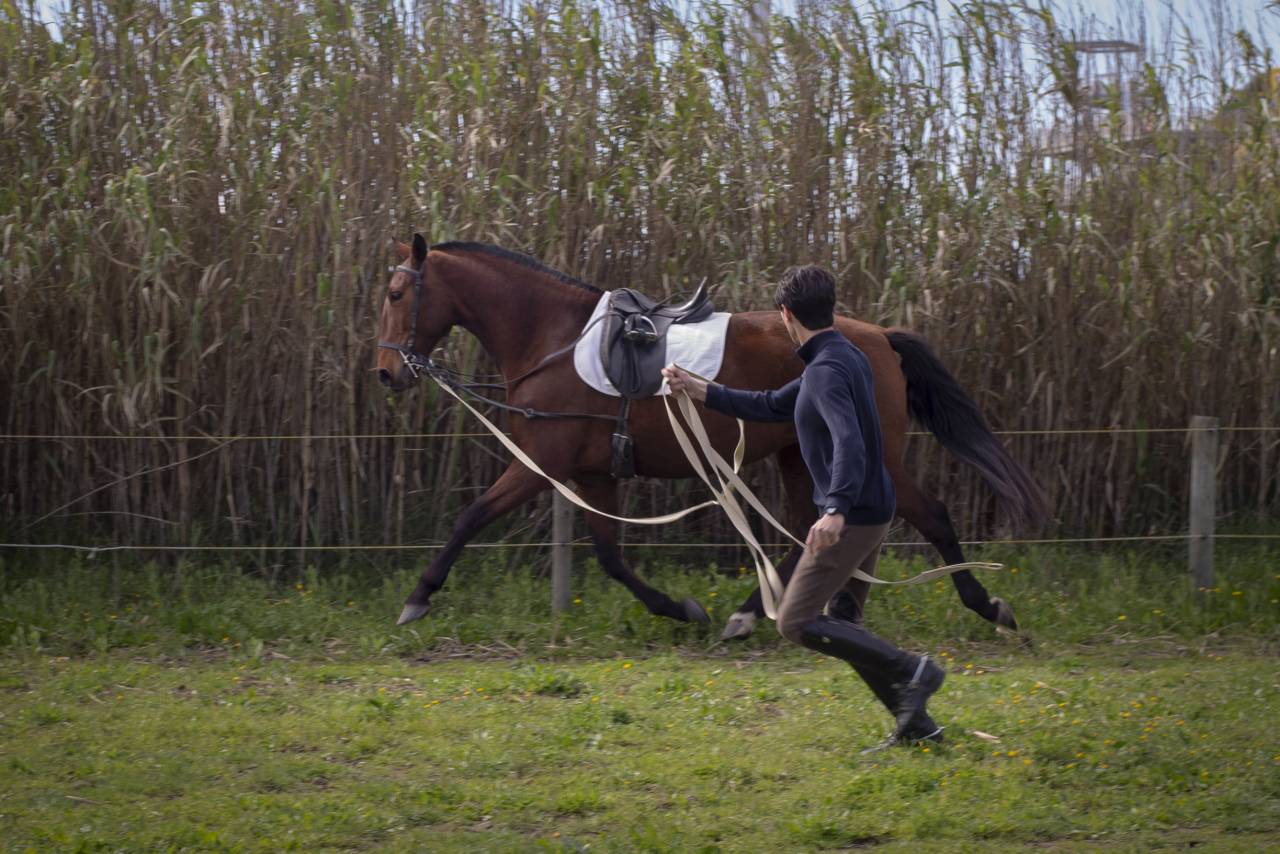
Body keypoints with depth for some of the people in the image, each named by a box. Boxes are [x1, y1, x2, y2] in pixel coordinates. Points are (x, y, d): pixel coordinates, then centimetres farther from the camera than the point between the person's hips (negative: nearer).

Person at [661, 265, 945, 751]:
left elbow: (849, 440, -33)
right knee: (842, 623, 15)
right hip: (870, 513, 10)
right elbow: (772, 407, 24)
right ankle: (914, 722, 11)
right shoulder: (843, 359, 14)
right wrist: (697, 390, 23)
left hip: (852, 517, -10)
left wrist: (836, 510, -45)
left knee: (796, 622, -7)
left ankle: (910, 671, -10)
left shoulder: (827, 370, -18)